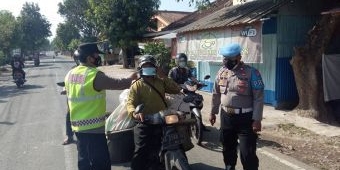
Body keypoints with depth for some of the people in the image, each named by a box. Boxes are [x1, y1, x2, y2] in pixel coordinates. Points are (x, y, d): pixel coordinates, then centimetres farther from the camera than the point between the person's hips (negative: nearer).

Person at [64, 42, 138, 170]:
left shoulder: (70, 75, 6)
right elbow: (119, 84, -15)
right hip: (94, 128, -8)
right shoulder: (95, 75, -19)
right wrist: (131, 78, 2)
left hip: (78, 126, 8)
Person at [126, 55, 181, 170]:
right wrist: (134, 113, -37)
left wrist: (163, 77, -11)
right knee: (141, 152, -10)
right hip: (144, 123, -3)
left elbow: (176, 90, -3)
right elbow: (130, 103, -14)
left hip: (160, 122, 4)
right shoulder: (137, 85, -4)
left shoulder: (161, 82, 8)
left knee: (154, 153, 18)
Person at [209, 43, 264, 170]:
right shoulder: (222, 72, 5)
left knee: (247, 153, -3)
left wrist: (257, 120, -17)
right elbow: (216, 94, 15)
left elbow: (258, 98, -13)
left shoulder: (251, 72, -12)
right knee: (228, 148, 19)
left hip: (245, 118, -5)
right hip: (226, 116, 6)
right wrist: (213, 112, 17)